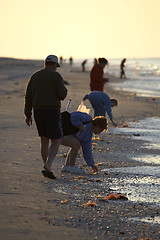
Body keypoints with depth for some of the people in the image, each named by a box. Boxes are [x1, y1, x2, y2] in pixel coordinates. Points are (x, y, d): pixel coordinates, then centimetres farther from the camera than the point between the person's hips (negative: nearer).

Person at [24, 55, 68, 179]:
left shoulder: (35, 77, 9)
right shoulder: (56, 76, -8)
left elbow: (28, 97, 8)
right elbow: (62, 95, -13)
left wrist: (28, 115, 12)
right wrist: (64, 89, 11)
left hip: (38, 111, 6)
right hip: (52, 111, -6)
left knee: (44, 140, 15)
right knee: (56, 141, -1)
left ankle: (47, 168, 15)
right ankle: (48, 166, -19)